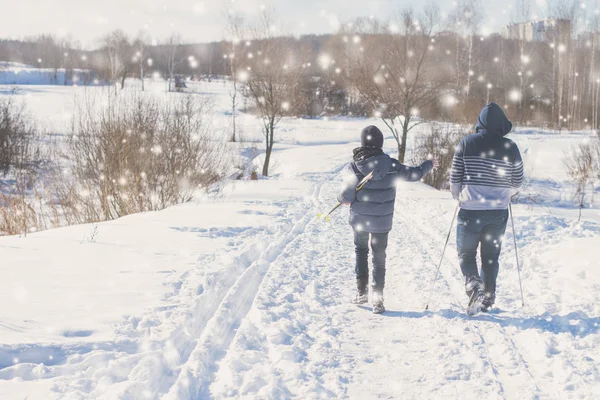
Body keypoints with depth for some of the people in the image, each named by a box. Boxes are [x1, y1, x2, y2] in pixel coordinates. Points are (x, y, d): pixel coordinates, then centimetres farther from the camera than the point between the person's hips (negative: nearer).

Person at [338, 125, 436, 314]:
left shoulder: (355, 167, -16)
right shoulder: (391, 165, -12)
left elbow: (347, 196, -15)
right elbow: (414, 174, 2)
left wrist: (341, 199, 9)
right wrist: (429, 164, 21)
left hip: (360, 220, -1)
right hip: (382, 222, 1)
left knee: (361, 251, 22)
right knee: (379, 258, 12)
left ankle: (361, 291, 18)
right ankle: (377, 300, 10)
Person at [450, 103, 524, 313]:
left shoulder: (466, 143, -6)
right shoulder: (510, 147, -4)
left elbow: (455, 178, -1)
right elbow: (517, 183, 4)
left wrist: (458, 197, 18)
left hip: (470, 210, -1)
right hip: (498, 211, 1)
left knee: (466, 252, 13)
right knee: (491, 256, 15)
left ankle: (473, 283, -11)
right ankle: (487, 298, 17)